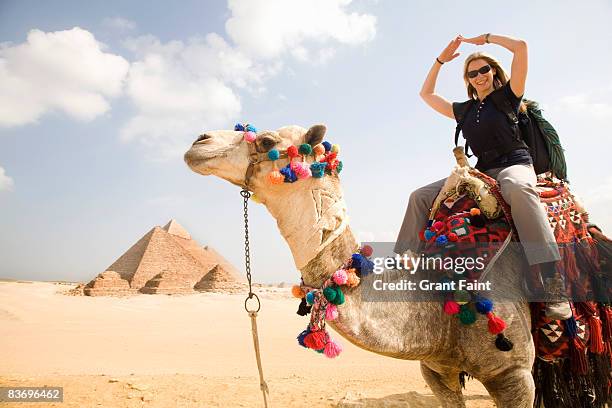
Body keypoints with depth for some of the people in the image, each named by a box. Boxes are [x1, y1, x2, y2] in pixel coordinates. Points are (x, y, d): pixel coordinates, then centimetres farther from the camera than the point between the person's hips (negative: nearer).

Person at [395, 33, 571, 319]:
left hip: (516, 165, -5)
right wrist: (441, 60, 26)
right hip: (482, 173, 6)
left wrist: (485, 38, 11)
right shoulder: (465, 111, 20)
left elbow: (520, 46, -2)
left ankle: (553, 286, -48)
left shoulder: (508, 96, 8)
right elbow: (427, 94, 28)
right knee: (420, 196, -9)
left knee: (517, 188, -44)